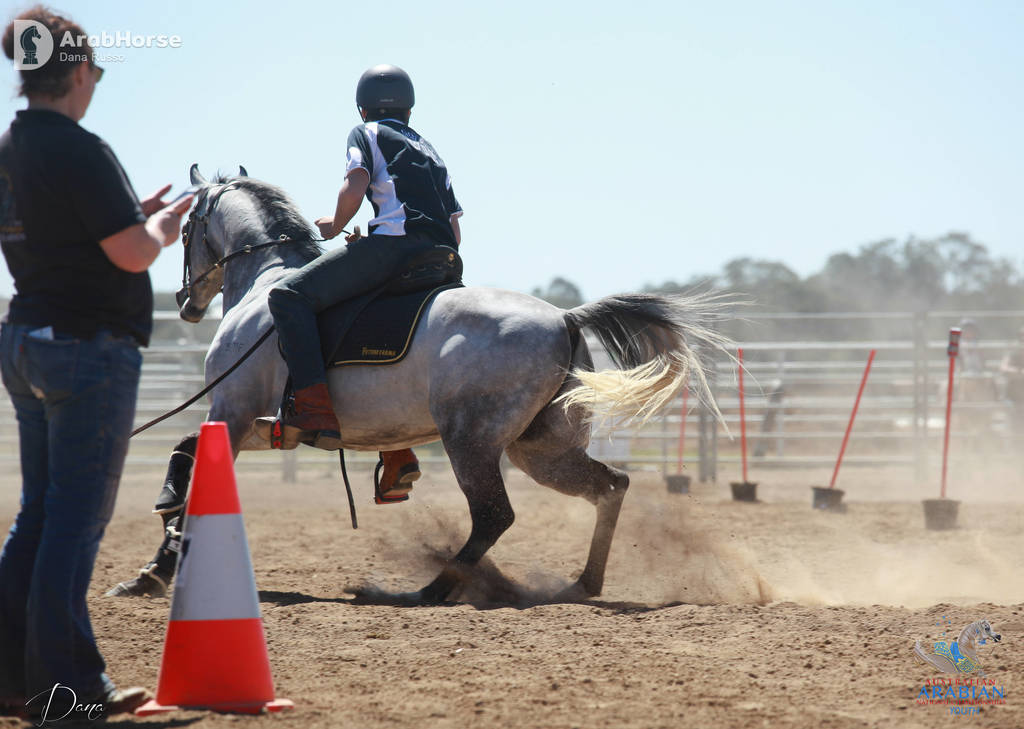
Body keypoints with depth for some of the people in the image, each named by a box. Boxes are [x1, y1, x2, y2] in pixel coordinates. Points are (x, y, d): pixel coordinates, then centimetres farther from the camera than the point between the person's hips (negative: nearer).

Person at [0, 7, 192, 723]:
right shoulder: (79, 151, -16)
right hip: (89, 348, -9)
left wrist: (137, 215, 19)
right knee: (78, 518, -5)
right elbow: (131, 253, -19)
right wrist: (160, 226, 1)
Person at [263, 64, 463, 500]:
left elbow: (355, 186, -8)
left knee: (290, 296, -11)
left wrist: (335, 227, 10)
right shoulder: (429, 152, 33)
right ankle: (398, 456, 19)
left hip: (394, 241, -8)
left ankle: (316, 413, -30)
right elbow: (454, 233, 27)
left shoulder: (366, 134, 12)